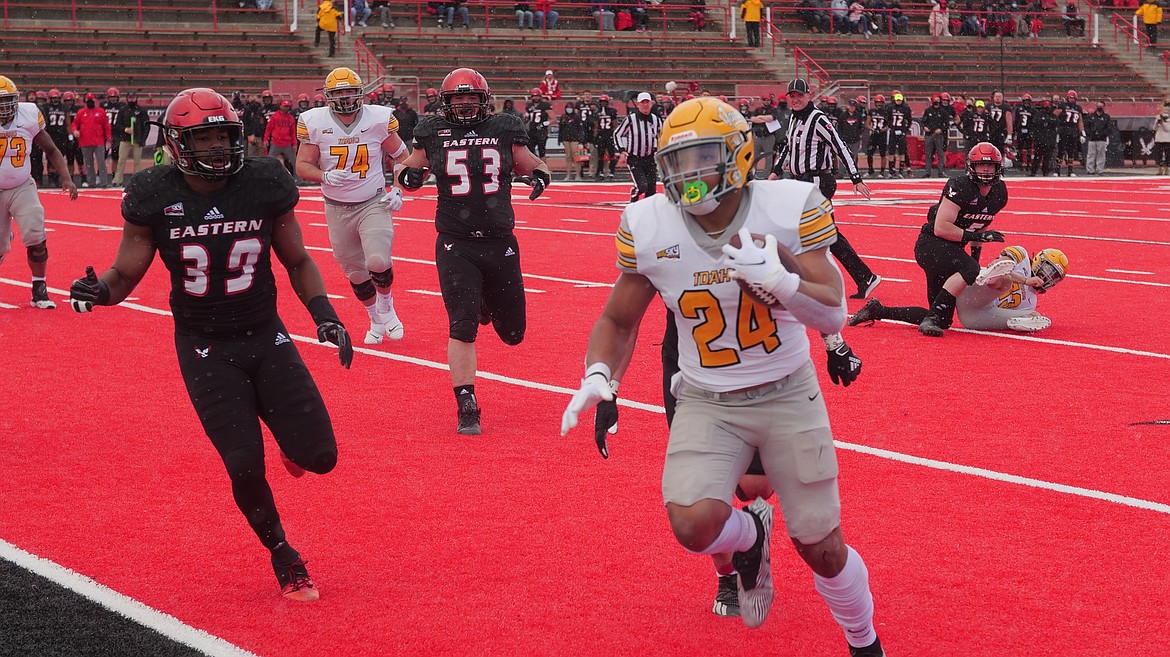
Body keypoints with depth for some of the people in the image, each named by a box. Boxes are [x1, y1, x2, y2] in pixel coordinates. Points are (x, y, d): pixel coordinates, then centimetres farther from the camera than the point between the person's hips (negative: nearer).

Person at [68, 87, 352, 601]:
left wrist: (323, 313, -8)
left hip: (266, 338, 2)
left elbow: (297, 261, 6)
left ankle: (291, 439, 35)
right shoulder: (155, 197, -11)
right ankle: (284, 559, 18)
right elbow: (126, 274, -2)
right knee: (245, 468, -9)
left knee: (319, 457, -5)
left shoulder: (265, 184, -7)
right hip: (205, 350, -2)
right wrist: (99, 290, -25)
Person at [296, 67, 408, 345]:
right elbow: (302, 166, -5)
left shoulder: (379, 119, -8)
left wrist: (397, 191, -5)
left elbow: (401, 156, 6)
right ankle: (375, 320, 36)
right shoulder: (314, 122, -8)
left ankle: (386, 306, 11)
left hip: (373, 204, -2)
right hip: (337, 209, 2)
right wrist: (325, 176, -25)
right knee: (355, 273, 10)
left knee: (378, 263, -21)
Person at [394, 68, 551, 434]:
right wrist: (408, 174, -7)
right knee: (462, 327, -13)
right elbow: (408, 171, 16)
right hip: (456, 246, -2)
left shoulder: (504, 132, 3)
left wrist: (539, 176, -8)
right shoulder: (433, 135, 3)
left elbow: (533, 166, 15)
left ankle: (486, 303, 46)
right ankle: (467, 408, -2)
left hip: (500, 243, 2)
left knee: (512, 333, 11)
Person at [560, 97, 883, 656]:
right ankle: (749, 538, 16)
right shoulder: (649, 227, -11)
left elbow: (833, 317, -18)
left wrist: (776, 279, -36)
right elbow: (618, 320, 4)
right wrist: (598, 376, -15)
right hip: (707, 403, 1)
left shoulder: (790, 208, -16)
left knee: (821, 549, 2)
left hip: (787, 395, -1)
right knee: (694, 525, -22)